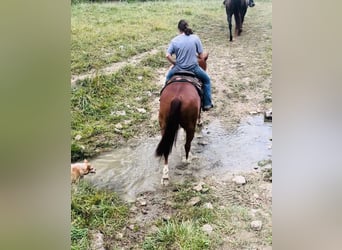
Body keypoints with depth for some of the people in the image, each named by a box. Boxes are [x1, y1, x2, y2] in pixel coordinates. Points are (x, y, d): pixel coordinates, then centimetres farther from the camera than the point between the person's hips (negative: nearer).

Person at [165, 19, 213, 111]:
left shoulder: (174, 40, -5)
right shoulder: (195, 38, -6)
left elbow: (167, 55, -10)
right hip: (194, 68, -1)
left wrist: (175, 63, 5)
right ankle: (207, 104, 23)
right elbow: (201, 56, -4)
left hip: (179, 68, 1)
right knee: (206, 80, 25)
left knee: (168, 78, 33)